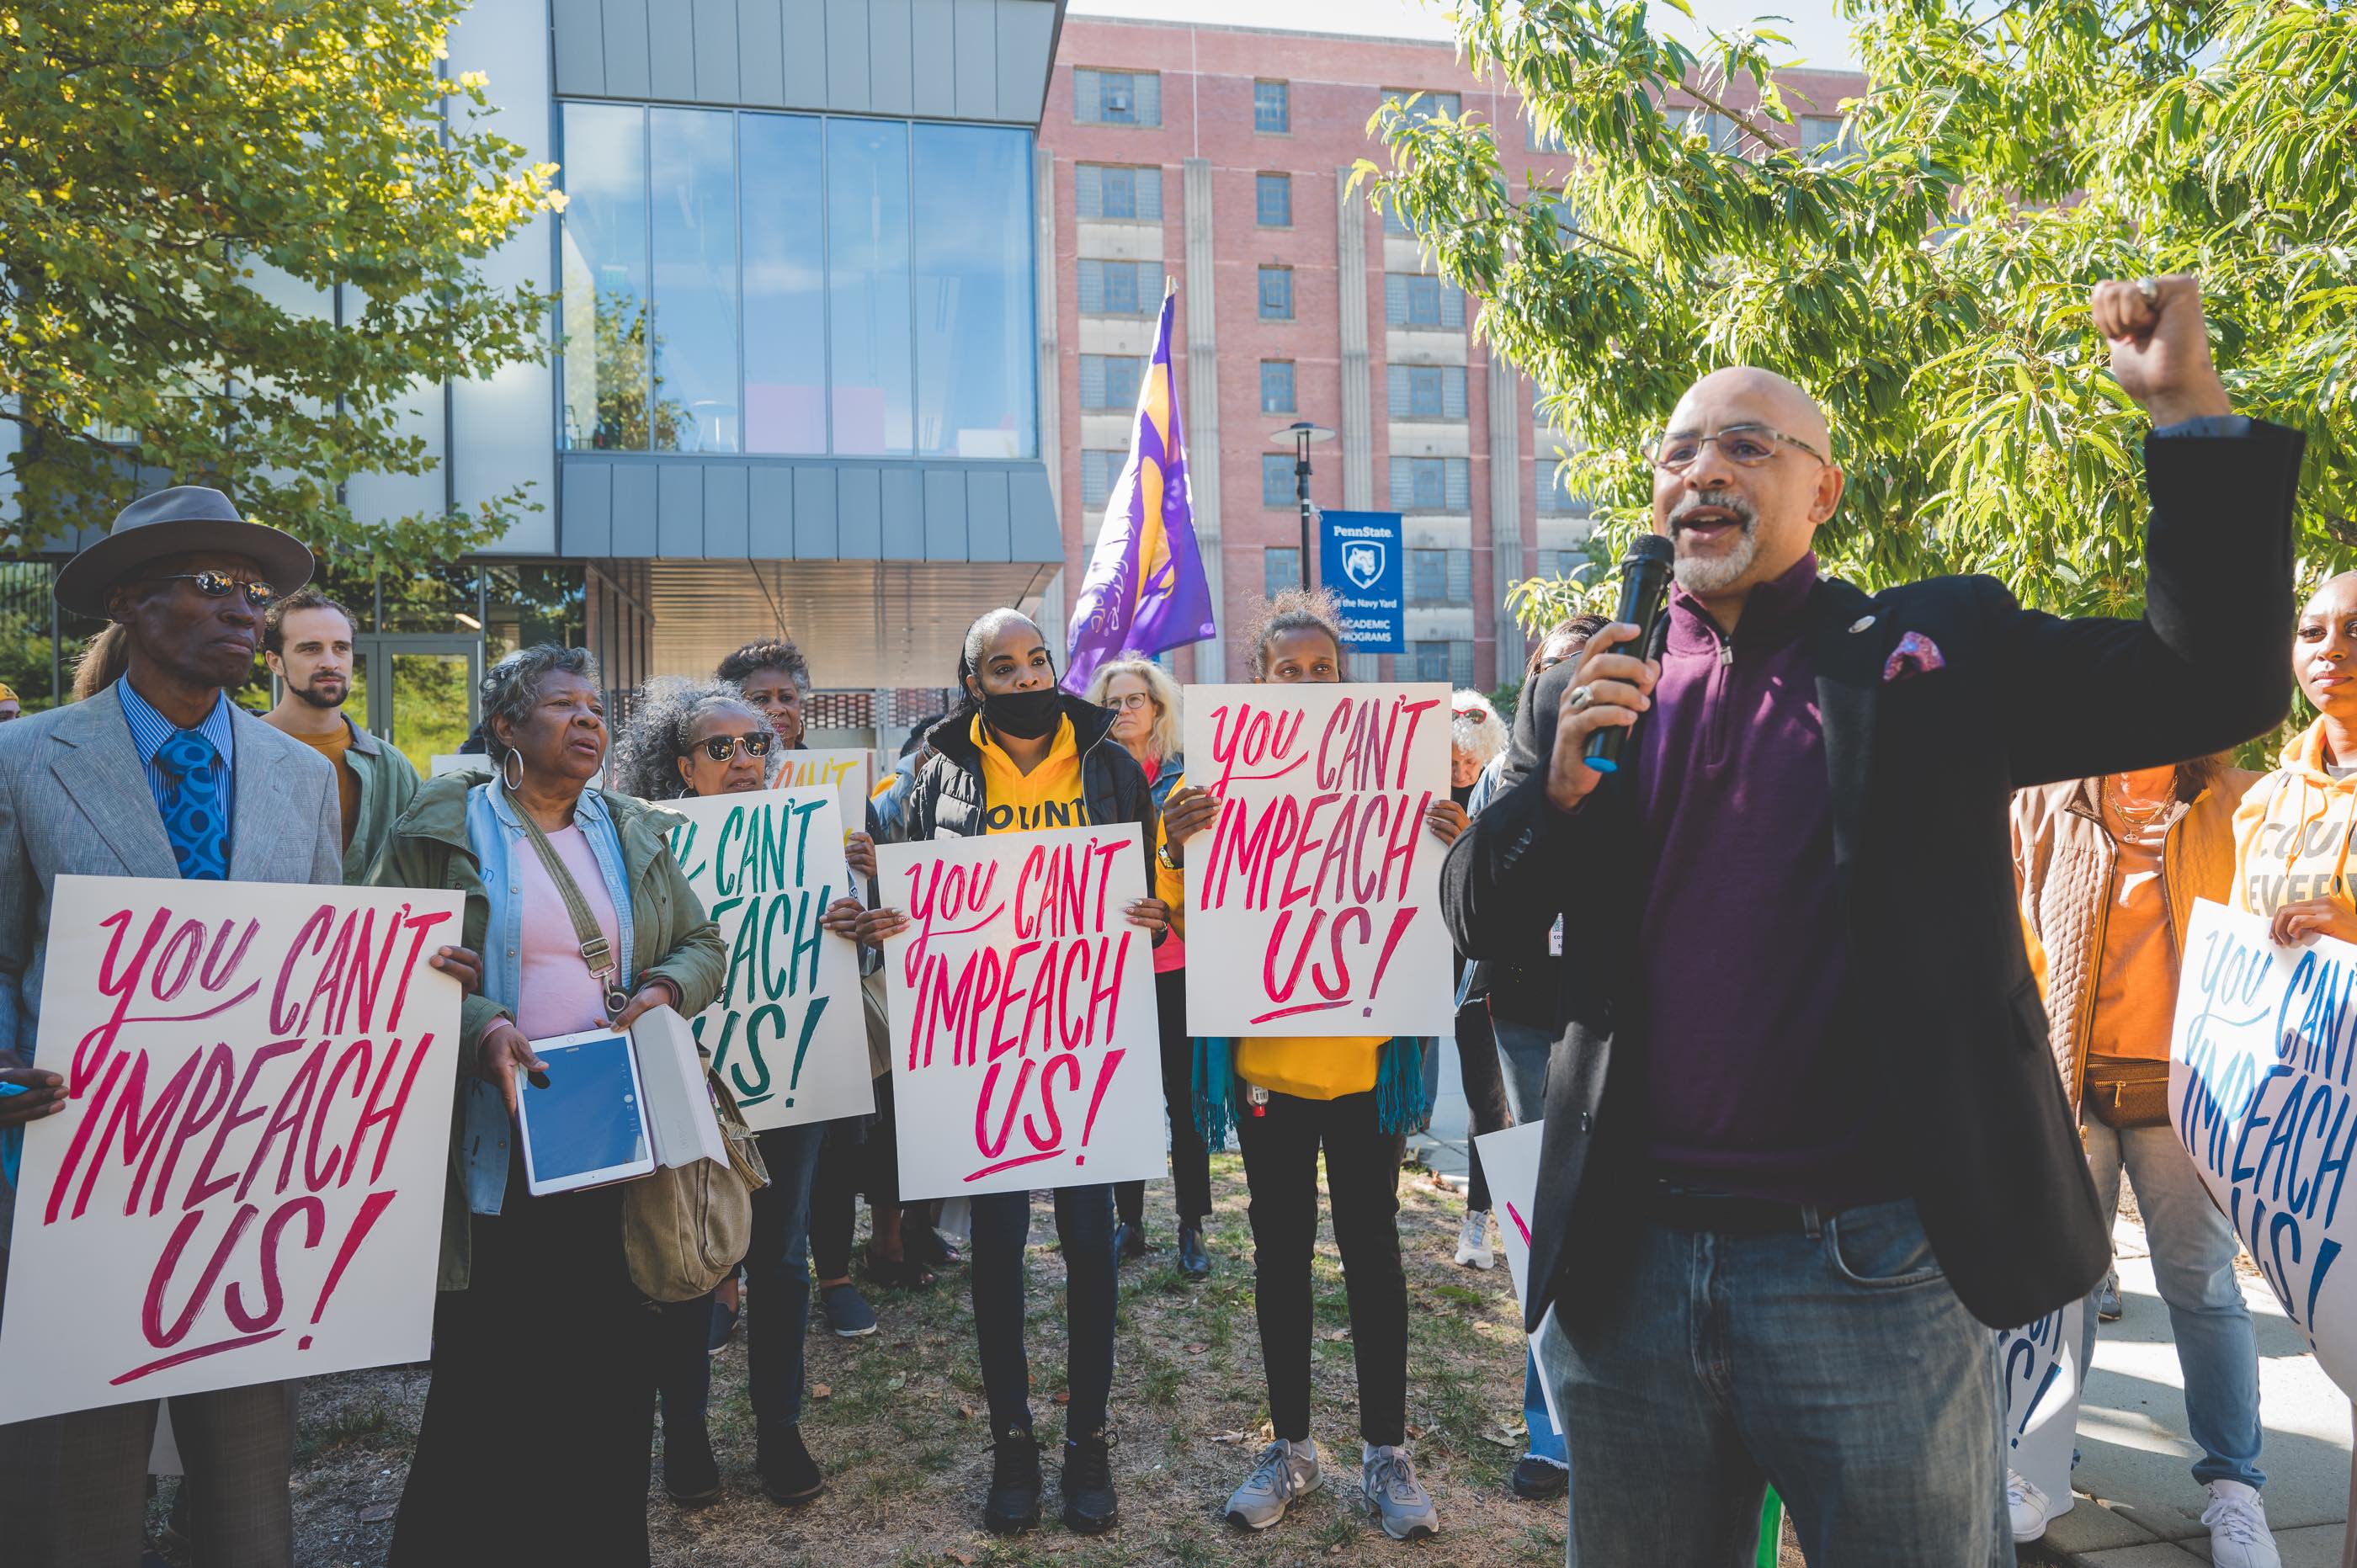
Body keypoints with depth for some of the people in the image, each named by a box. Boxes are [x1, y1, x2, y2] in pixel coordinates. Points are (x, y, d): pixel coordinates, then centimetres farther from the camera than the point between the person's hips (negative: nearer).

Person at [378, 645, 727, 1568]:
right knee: (489, 1379, 3)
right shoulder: (442, 826, 2)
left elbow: (704, 943, 14)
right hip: (497, 1151, -3)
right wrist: (478, 1027, -19)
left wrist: (666, 988, -7)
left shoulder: (634, 833, 14)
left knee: (612, 1371, 9)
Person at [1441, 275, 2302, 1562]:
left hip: (1872, 1274, -2)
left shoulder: (1937, 650, 1)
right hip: (1627, 1271, 3)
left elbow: (2216, 684, -5)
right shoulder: (1588, 696, 7)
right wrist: (1557, 787, -14)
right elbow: (1478, 918, 5)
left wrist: (2187, 407, -11)